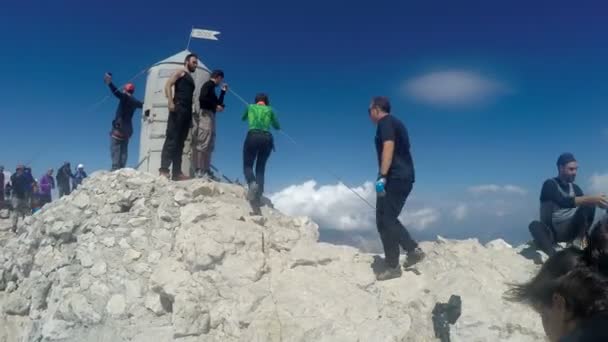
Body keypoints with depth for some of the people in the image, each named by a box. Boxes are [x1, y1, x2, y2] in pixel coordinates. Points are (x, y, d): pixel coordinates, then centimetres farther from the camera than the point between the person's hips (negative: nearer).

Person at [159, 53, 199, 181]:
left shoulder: (191, 79, 28)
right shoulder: (180, 72, 8)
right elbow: (168, 85, -6)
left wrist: (192, 114, 15)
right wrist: (171, 102, -19)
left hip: (187, 111, 7)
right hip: (178, 108, -7)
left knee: (180, 141, 2)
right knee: (172, 138, -15)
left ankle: (177, 172, 0)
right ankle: (164, 169, -18)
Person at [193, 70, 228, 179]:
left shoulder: (211, 87, 25)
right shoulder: (209, 84, -1)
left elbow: (217, 103, 28)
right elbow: (202, 98, -17)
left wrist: (223, 91, 30)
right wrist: (215, 106, -11)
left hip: (209, 116, 10)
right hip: (205, 115, -10)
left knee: (208, 145, 7)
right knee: (203, 143, -16)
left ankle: (205, 170, 7)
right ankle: (199, 170, -21)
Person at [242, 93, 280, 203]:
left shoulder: (250, 107, 16)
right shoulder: (269, 109, 17)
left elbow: (243, 118, 36)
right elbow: (277, 127, 26)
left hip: (253, 137, -2)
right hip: (267, 138, 2)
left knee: (248, 165, 3)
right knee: (260, 167, 11)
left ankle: (252, 183, -29)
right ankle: (258, 193, -6)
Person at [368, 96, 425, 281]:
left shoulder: (385, 122, -6)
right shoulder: (395, 123, 22)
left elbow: (388, 147, -21)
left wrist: (382, 176, -28)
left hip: (394, 178, -10)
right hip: (404, 178, 10)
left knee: (384, 221, -5)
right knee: (389, 219, 18)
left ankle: (393, 267, 0)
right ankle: (413, 249, 13)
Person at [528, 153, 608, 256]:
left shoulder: (575, 188, 8)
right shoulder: (550, 184, -9)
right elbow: (563, 202, -29)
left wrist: (583, 233, -17)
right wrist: (591, 199, -39)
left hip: (570, 230, 4)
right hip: (553, 232, -4)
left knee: (589, 205, -16)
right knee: (535, 225, -37)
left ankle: (579, 242, -24)